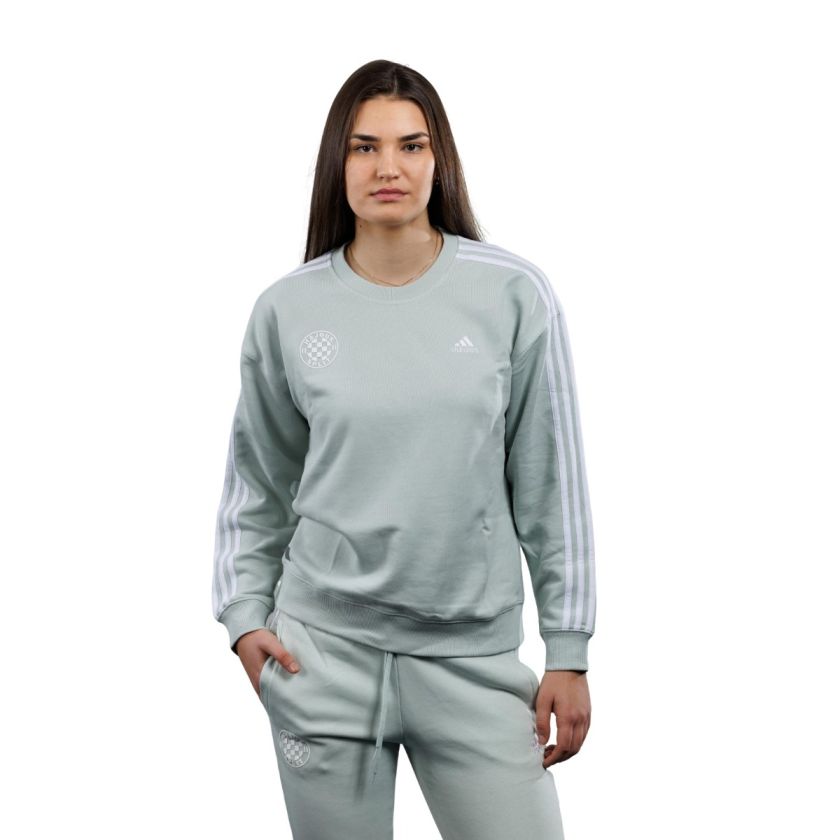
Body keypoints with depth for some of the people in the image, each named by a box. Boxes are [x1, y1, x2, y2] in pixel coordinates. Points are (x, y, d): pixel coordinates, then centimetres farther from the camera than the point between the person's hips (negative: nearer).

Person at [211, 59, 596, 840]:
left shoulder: (514, 294, -4)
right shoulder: (286, 310, 0)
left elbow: (551, 484, 0)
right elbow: (257, 487, 11)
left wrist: (569, 651, 0)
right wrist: (244, 613, 3)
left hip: (475, 653, -1)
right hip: (324, 650, 1)